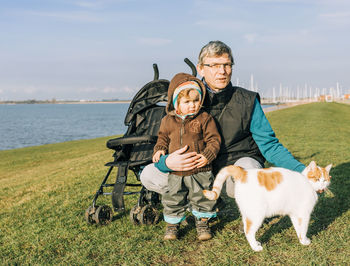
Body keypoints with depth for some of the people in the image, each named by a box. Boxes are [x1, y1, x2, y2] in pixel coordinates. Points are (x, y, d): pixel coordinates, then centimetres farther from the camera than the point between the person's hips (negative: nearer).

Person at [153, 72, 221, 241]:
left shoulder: (204, 119, -5)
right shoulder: (168, 121, 4)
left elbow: (214, 139, -3)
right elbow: (163, 138, 18)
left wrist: (207, 155, -18)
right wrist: (159, 150, -1)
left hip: (199, 170, -2)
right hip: (176, 172, 2)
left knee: (203, 198, 8)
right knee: (173, 199, 9)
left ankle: (202, 223, 27)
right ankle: (172, 224, 27)